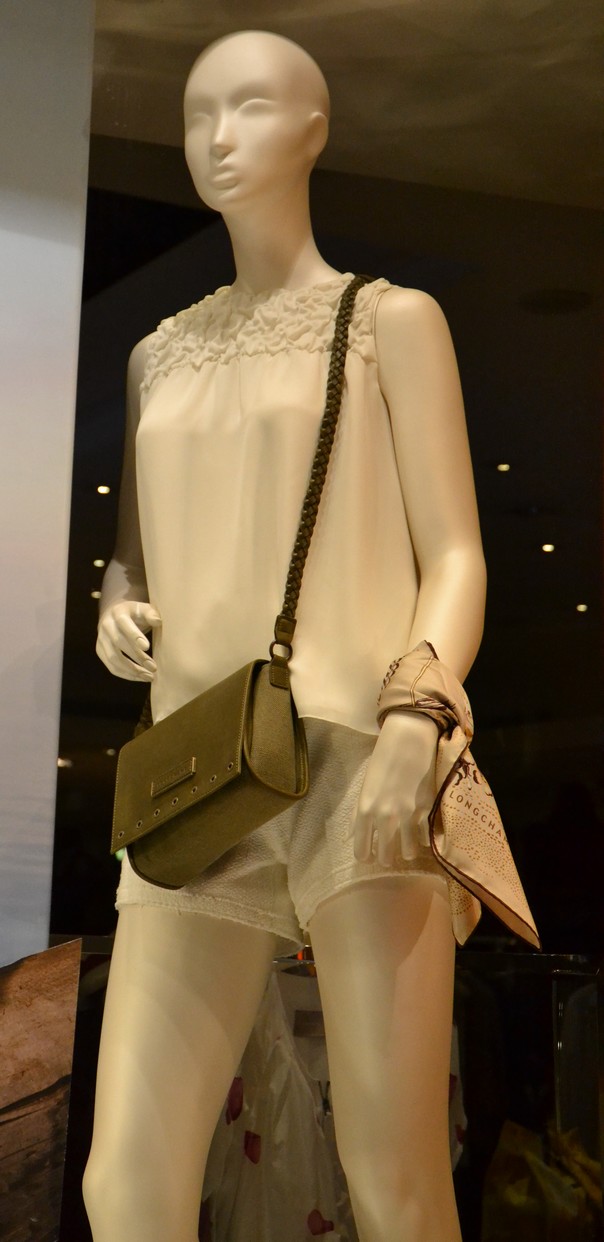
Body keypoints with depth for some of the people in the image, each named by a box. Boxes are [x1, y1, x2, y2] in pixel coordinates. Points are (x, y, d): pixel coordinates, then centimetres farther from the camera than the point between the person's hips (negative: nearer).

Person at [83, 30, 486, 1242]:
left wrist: (412, 725, -17)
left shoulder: (391, 319, 8)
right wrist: (117, 611, 1)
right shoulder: (160, 355, 21)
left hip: (359, 767, -4)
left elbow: (455, 556, 1)